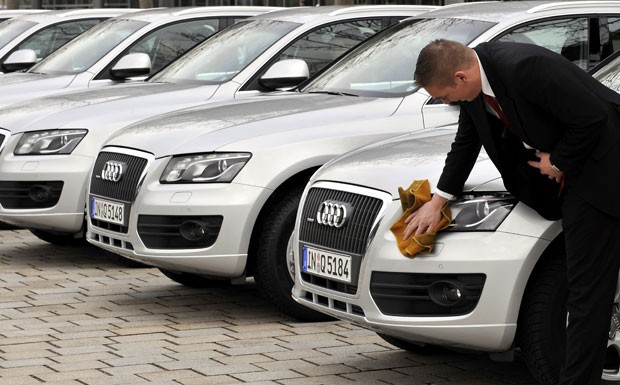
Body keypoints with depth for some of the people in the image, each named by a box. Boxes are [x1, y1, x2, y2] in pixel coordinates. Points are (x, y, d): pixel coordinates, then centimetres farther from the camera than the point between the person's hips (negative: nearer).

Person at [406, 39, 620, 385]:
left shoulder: (524, 68, -28)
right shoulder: (475, 85, 1)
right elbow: (466, 144, 18)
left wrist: (559, 162, -12)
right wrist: (438, 201, 19)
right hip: (562, 175, 9)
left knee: (589, 288, -8)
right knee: (582, 282, 12)